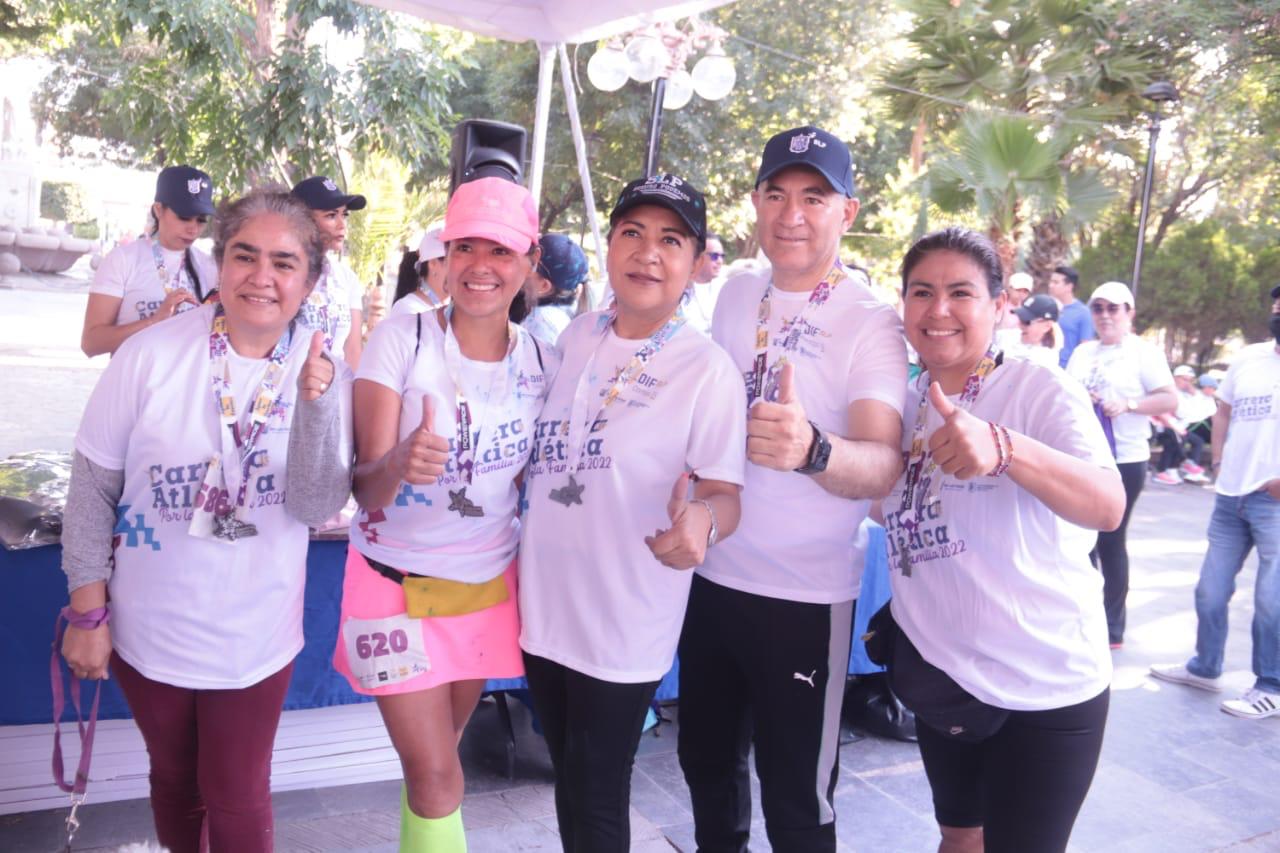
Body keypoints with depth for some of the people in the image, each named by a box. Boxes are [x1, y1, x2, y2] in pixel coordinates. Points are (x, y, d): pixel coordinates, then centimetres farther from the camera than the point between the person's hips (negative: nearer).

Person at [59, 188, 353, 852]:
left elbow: (316, 507, -18)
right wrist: (88, 612, -3)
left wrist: (315, 405, -33)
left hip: (254, 639, 0)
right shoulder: (151, 356, -15)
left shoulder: (322, 371, -11)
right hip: (149, 630, 0)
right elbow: (94, 487, -6)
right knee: (174, 780, 22)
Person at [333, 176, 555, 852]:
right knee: (436, 774, -1)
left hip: (490, 585, 3)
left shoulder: (541, 363, -4)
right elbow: (367, 492, -18)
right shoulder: (402, 339, -14)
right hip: (398, 584, -3)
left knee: (436, 757, 19)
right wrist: (400, 462, -37)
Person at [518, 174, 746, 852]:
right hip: (543, 603, 5)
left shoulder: (708, 369, -13)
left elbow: (727, 494, -15)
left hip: (624, 623, -5)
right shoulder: (576, 335, 3)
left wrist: (701, 523, -36)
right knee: (569, 783, 20)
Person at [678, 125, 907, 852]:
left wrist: (810, 450, -48)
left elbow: (885, 464, -29)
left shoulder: (872, 322, -14)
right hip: (711, 574, 6)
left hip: (804, 594, -5)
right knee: (707, 762, 20)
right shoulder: (737, 294, 4)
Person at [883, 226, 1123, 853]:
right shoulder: (904, 403, 1)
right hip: (941, 674, 5)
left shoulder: (1041, 389, -15)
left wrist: (1002, 448, -48)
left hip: (1046, 686, -5)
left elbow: (1108, 507, -32)